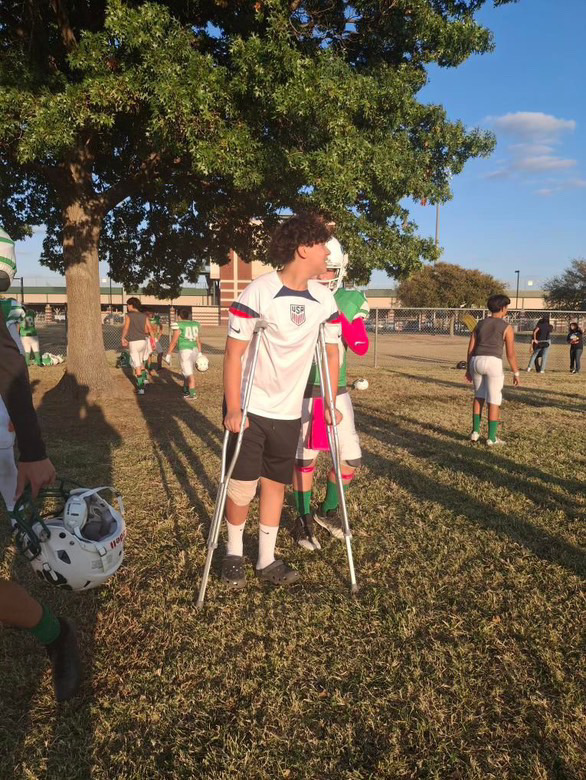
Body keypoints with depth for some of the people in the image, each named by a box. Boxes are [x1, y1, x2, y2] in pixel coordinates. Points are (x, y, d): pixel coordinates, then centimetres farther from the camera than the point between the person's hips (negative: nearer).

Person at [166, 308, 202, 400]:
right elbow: (198, 340, 13)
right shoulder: (195, 324, 11)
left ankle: (192, 394, -8)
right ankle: (185, 391, 27)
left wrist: (169, 354, 1)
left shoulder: (178, 325, -6)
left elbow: (174, 341, -5)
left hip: (185, 350, -6)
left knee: (189, 373, -5)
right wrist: (200, 353, 19)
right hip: (194, 350, 6)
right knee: (186, 371, 20)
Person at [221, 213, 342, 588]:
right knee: (242, 485, 4)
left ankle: (267, 560, 27)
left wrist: (329, 404, 7)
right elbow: (234, 352, -14)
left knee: (276, 484, 12)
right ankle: (234, 554, 28)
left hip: (288, 412, 5)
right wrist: (232, 409, -18)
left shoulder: (324, 299, 0)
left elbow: (331, 351, 10)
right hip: (249, 409, -4)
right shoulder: (258, 293, -16)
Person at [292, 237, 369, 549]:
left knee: (350, 458, 7)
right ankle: (303, 519, 24)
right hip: (304, 390, -4)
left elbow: (361, 347, -8)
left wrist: (337, 315, -20)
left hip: (336, 390, 4)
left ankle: (328, 510, 31)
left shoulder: (351, 301, 2)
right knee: (305, 458, 3)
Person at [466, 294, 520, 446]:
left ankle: (475, 431, 18)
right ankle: (491, 438, 8)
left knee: (479, 396, 22)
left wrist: (468, 368, 20)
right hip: (493, 362, -4)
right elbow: (511, 354, -1)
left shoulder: (480, 324, 14)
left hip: (476, 361, 5)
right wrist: (516, 373, 7)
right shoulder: (506, 327, 2)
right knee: (494, 401, 5)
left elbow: (471, 348, 13)